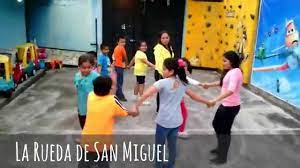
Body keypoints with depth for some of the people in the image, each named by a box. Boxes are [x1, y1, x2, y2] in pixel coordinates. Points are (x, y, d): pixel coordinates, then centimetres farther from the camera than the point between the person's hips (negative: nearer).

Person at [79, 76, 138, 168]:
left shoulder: (90, 96, -8)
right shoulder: (112, 100, -17)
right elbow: (125, 112, -2)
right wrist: (134, 113, 19)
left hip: (87, 140, 3)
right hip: (103, 143, -3)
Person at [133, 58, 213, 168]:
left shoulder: (162, 82, -13)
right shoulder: (182, 83, 6)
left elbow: (147, 94, -24)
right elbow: (194, 96, 18)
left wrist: (136, 106, -20)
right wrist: (207, 102, 32)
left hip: (163, 121, -6)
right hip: (176, 121, 6)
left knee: (159, 146, 13)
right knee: (172, 146, 19)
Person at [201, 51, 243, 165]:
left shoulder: (235, 72, -22)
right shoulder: (230, 71, 8)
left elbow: (231, 90, -36)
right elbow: (222, 83, 21)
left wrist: (215, 100, -41)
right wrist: (209, 85, 9)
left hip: (231, 106, -10)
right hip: (225, 104, 10)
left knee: (224, 130, 3)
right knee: (216, 124, 23)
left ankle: (222, 158, 20)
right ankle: (221, 148, 43)